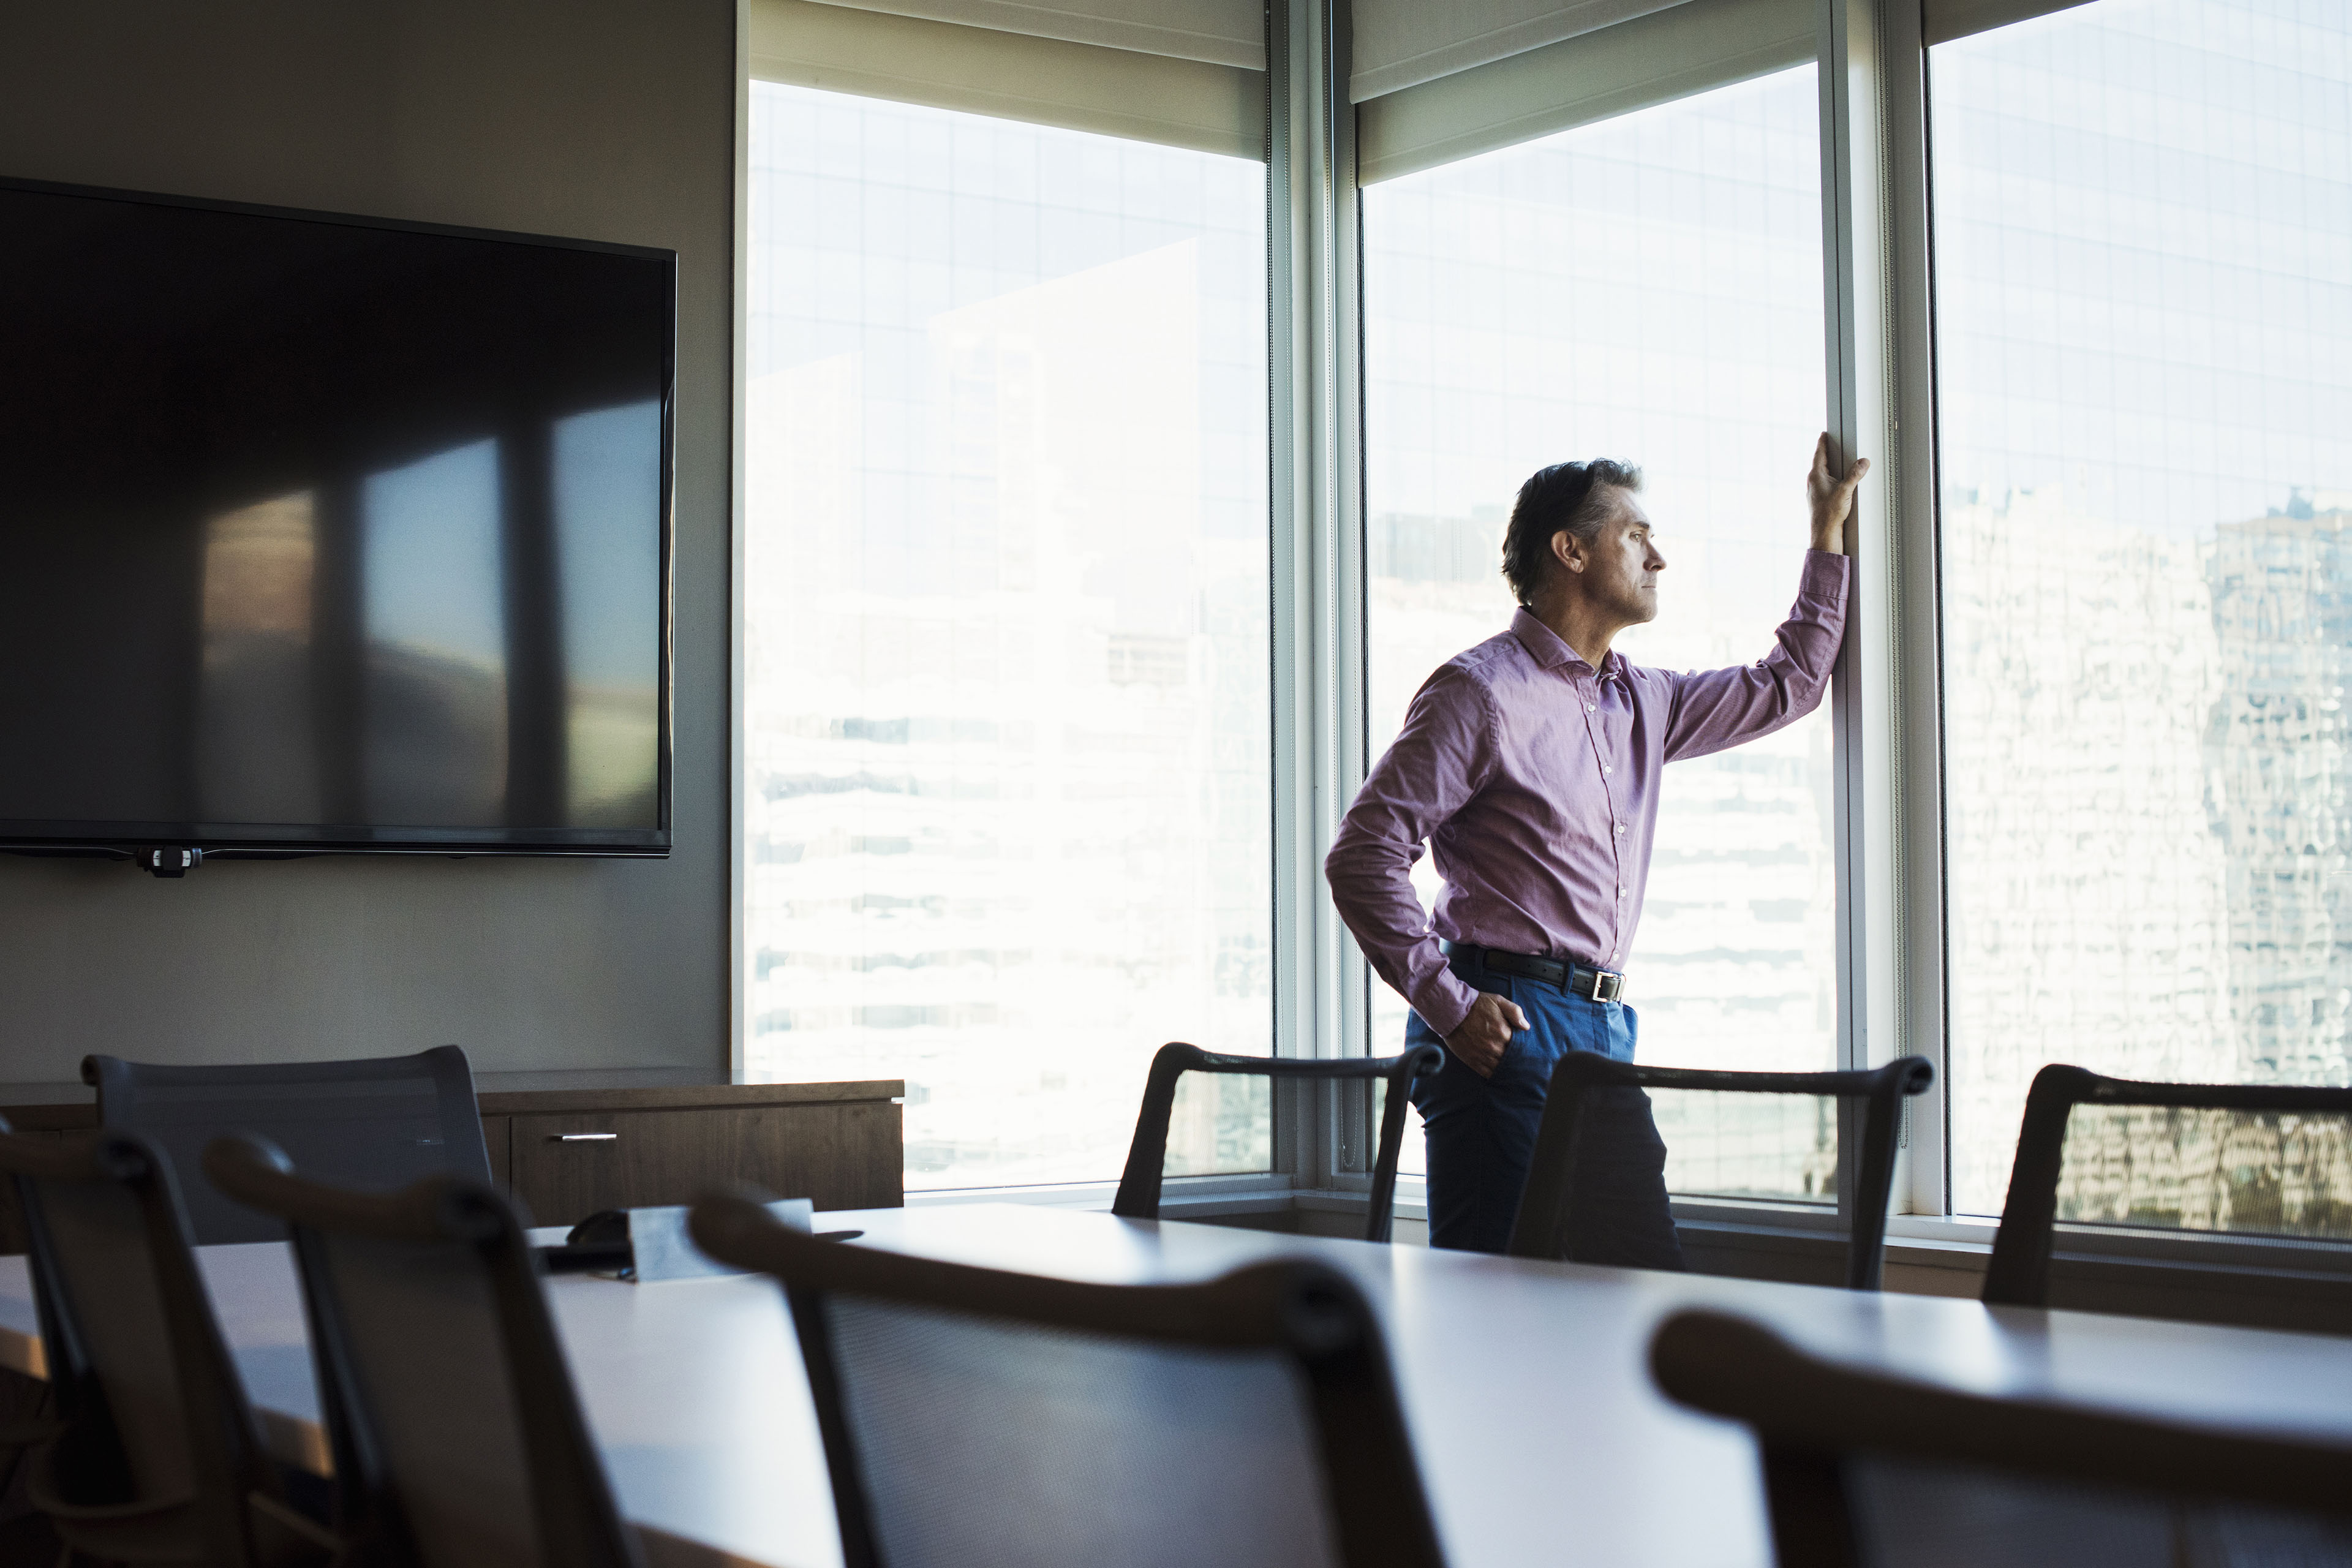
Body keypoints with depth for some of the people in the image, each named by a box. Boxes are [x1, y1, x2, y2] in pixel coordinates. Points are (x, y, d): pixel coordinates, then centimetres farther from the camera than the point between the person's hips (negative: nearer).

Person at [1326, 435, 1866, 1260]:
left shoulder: (1639, 701, 19)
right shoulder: (1480, 691, -6)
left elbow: (1785, 685, 34)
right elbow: (1363, 856, -11)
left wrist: (1828, 533, 33)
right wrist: (1449, 1005, -16)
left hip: (1604, 1031, 8)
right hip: (1507, 1029, -8)